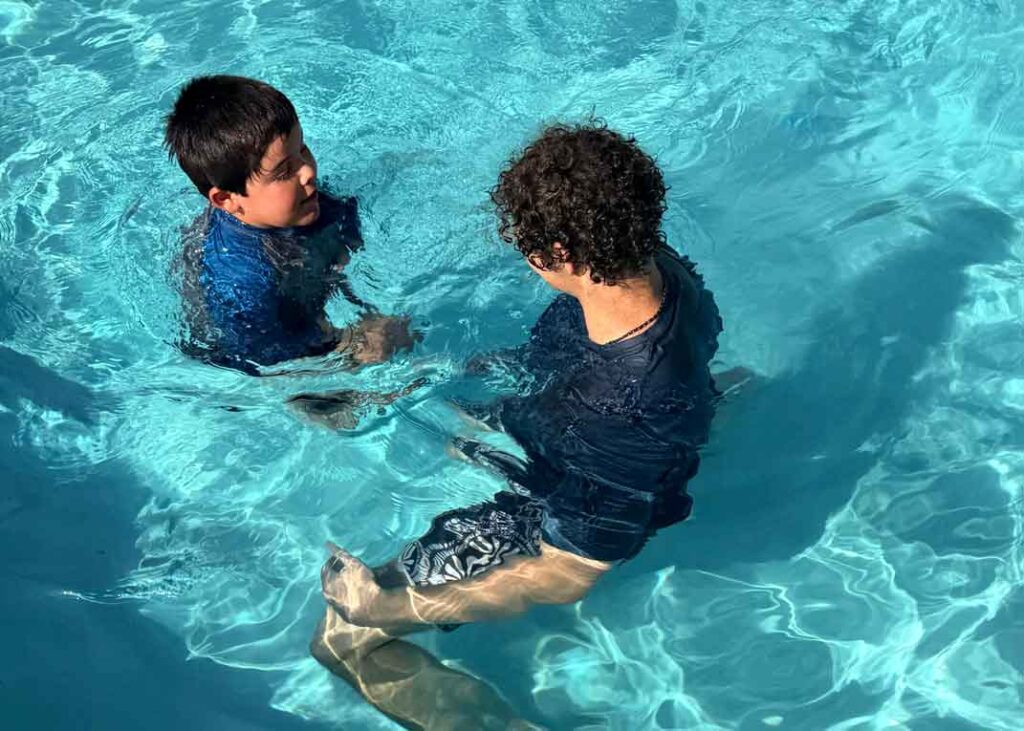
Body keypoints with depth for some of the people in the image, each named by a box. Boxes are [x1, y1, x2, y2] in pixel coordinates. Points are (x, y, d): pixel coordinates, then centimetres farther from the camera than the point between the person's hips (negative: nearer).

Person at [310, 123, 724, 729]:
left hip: (545, 523, -8)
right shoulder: (661, 264, -21)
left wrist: (384, 607, -26)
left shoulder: (620, 417, -43)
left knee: (345, 640, -4)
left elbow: (565, 578, -29)